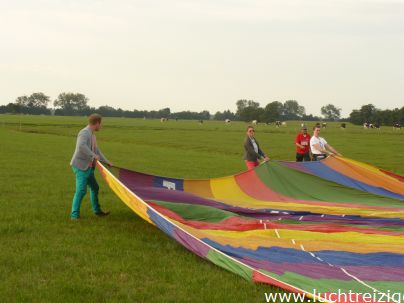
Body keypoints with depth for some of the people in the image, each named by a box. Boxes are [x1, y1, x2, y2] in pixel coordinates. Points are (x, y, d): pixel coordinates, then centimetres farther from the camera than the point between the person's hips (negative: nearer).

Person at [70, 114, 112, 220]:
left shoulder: (92, 134, 15)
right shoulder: (84, 133, -15)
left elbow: (96, 150, 27)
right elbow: (81, 146, -34)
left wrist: (106, 161, 29)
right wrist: (93, 156, -32)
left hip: (88, 167, 10)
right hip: (80, 167, -10)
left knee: (94, 188, 18)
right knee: (81, 190, -13)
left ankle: (97, 211, 31)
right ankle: (74, 214, -8)